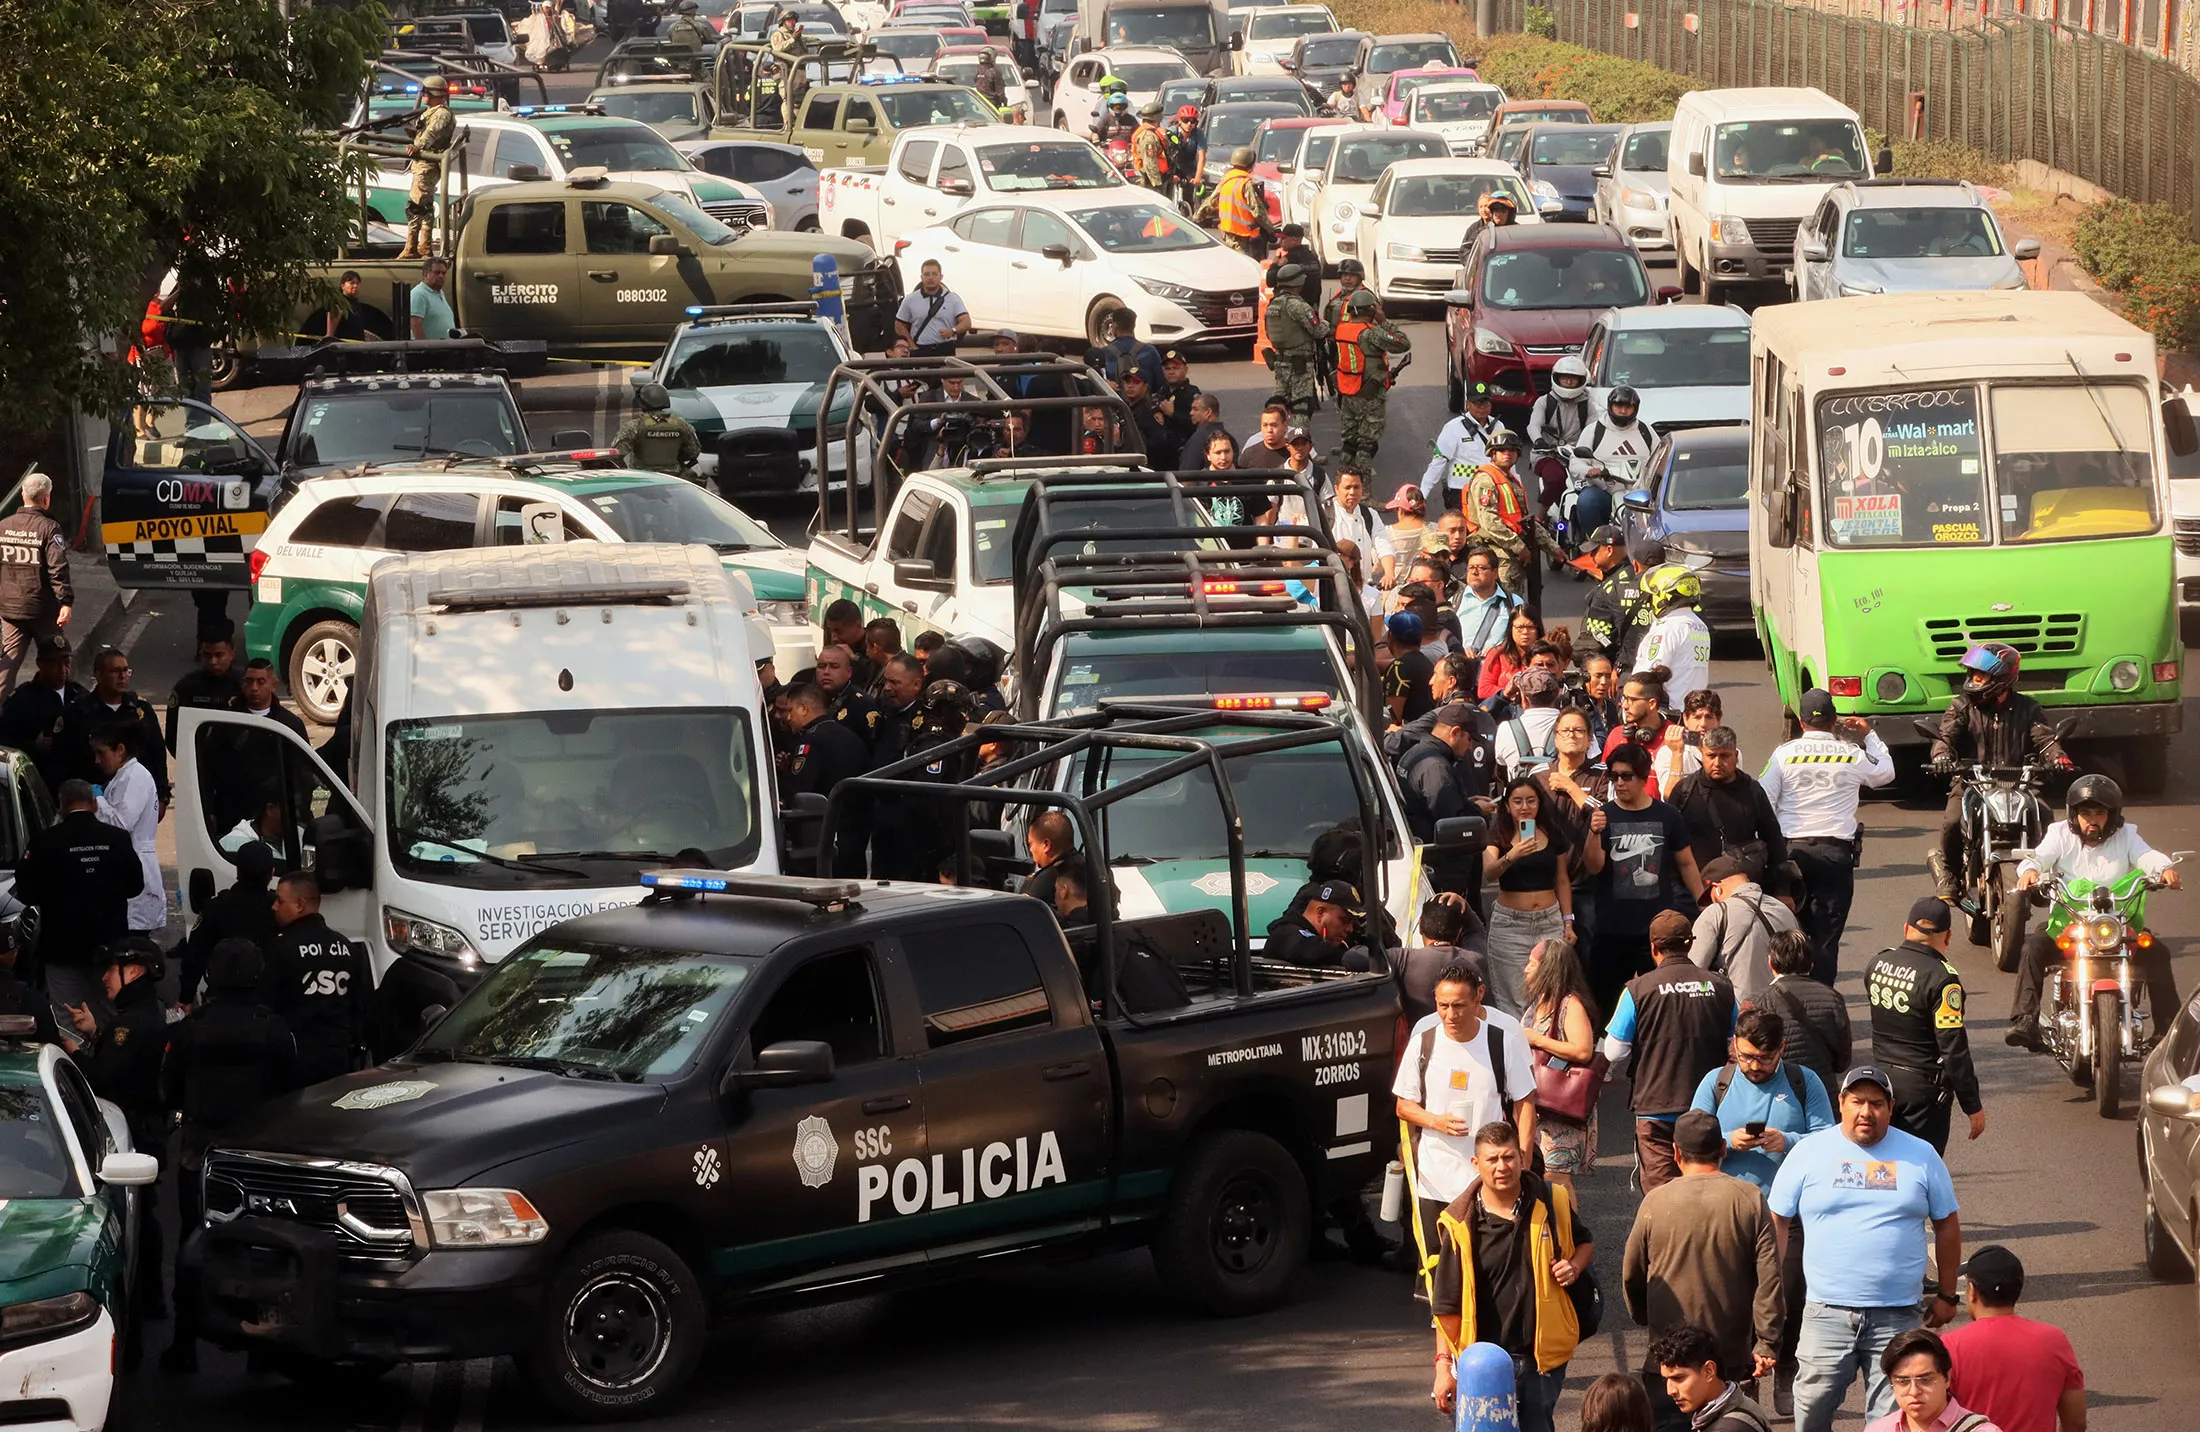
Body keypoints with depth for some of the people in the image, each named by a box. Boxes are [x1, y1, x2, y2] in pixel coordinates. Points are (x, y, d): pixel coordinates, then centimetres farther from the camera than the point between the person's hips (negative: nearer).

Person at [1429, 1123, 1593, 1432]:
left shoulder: (1552, 1204, -1)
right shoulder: (1460, 1225, -9)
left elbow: (1585, 1244, 19)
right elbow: (1446, 1305, -5)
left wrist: (1574, 1267, -3)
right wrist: (1444, 1365, -9)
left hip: (1544, 1357, 2)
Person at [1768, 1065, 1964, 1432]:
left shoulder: (1921, 1157, 6)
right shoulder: (1809, 1151, 3)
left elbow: (1947, 1226, 13)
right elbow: (1776, 1222, 6)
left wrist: (1946, 1295, 12)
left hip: (1898, 1316, 0)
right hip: (1827, 1314, 0)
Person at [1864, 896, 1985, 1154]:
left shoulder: (1877, 964, 2)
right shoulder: (1941, 978, -19)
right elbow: (1954, 1049, -18)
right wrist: (1973, 1106, -11)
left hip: (1881, 1079, 6)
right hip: (1923, 1087, -6)